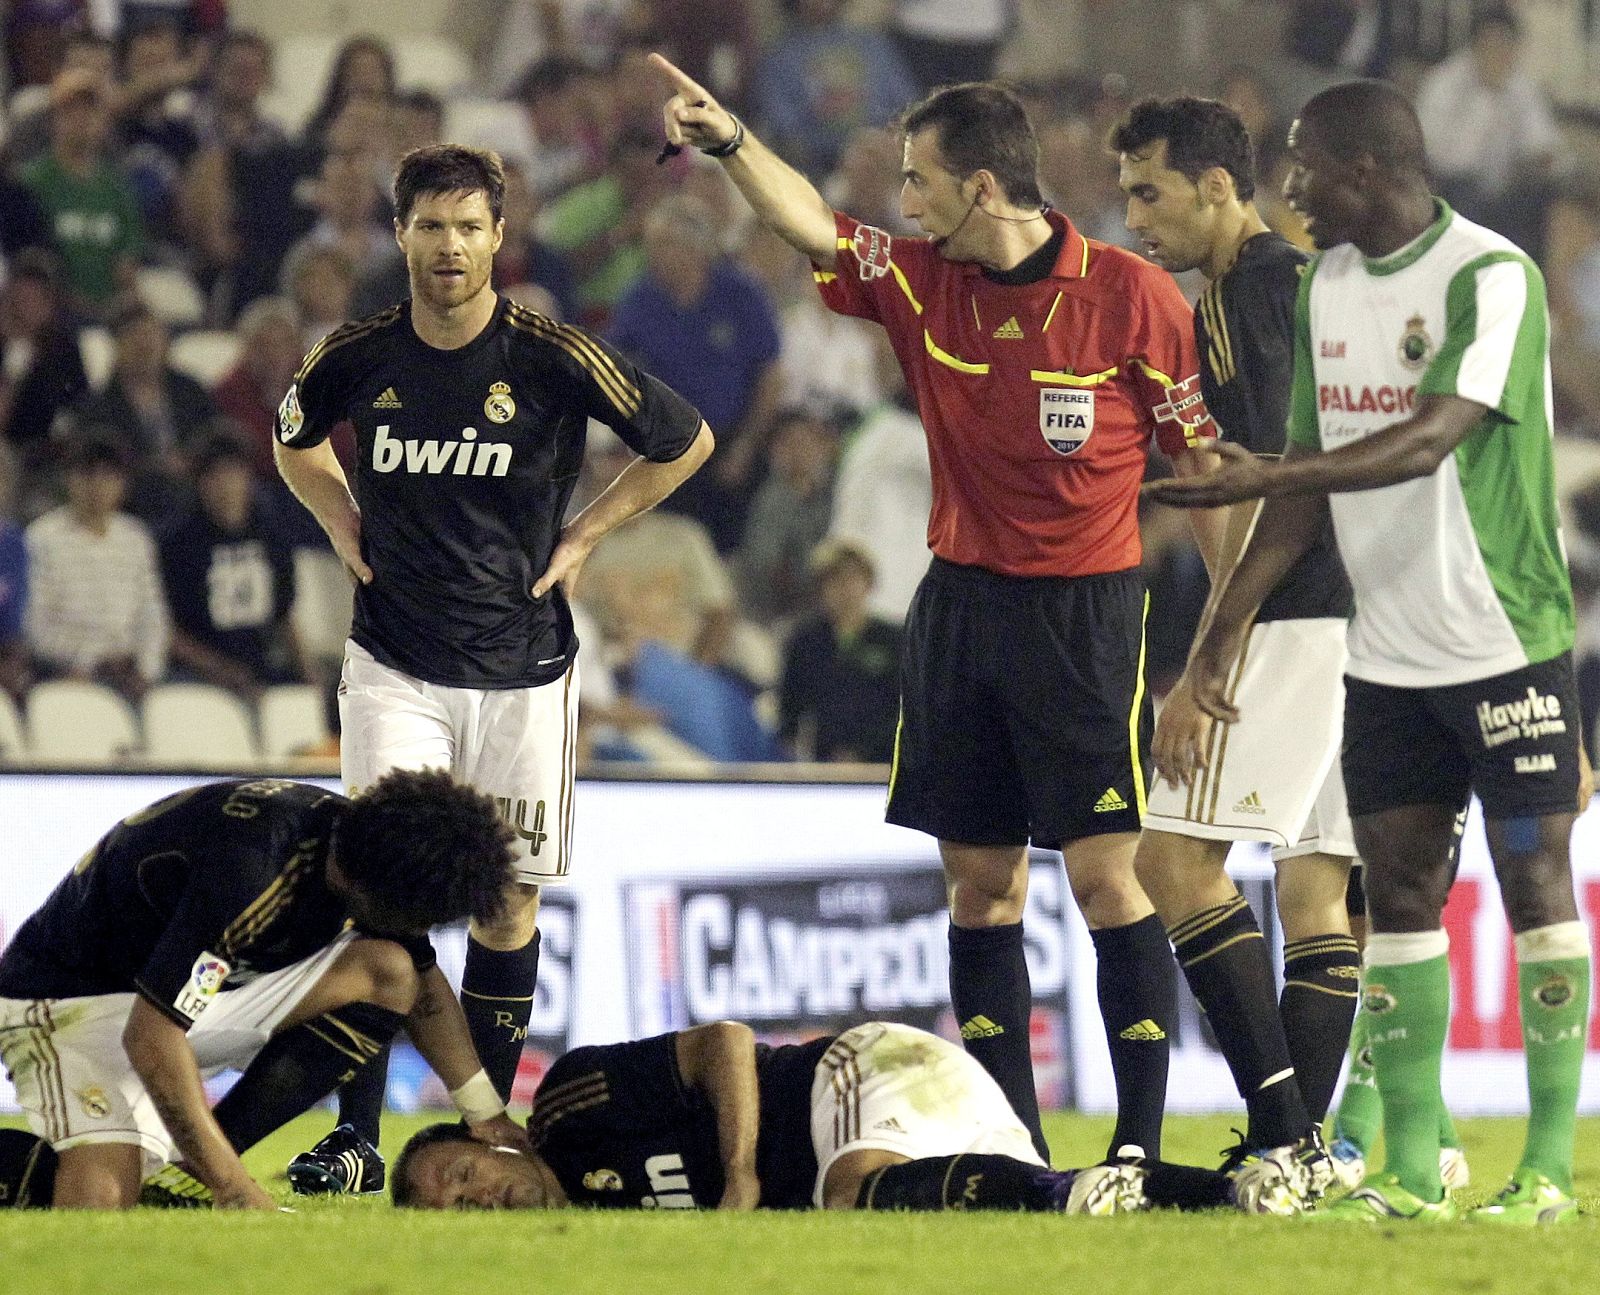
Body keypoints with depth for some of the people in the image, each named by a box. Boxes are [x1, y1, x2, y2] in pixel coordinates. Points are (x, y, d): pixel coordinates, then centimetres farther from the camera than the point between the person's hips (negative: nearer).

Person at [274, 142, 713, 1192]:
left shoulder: (553, 358, -10)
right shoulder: (359, 356, -2)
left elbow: (686, 441, 4)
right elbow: (295, 437, 22)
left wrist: (585, 535, 2)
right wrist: (342, 523, 9)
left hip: (522, 668, -1)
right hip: (394, 664, 1)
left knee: (507, 902, 4)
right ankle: (357, 1133, -11)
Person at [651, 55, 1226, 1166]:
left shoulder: (1132, 298, -8)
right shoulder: (921, 283, 4)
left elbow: (1203, 462, -3)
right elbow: (813, 225, -5)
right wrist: (728, 138, -23)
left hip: (1088, 607, -5)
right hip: (959, 605, 5)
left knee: (1103, 874, -10)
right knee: (980, 881, 6)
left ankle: (1141, 1144, -6)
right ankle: (1012, 1146, 12)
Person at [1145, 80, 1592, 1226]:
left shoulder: (1491, 276, -13)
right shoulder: (1326, 286, 10)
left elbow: (1430, 441, -25)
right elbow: (1310, 475, 13)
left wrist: (1264, 476, -35)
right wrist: (1224, 636, 9)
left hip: (1506, 644, -7)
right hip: (1387, 654, 7)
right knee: (1399, 895, 4)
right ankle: (1411, 1173, 7)